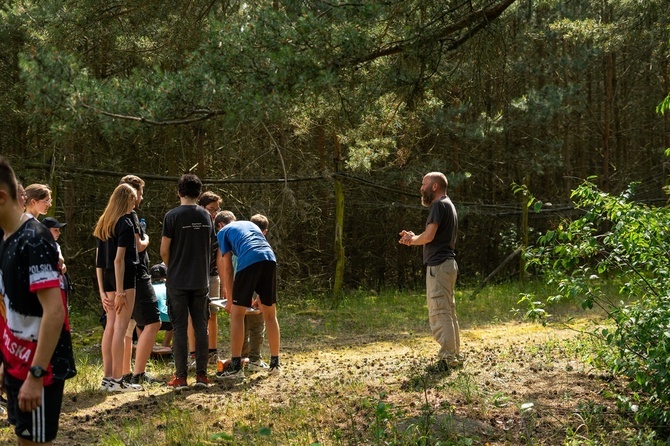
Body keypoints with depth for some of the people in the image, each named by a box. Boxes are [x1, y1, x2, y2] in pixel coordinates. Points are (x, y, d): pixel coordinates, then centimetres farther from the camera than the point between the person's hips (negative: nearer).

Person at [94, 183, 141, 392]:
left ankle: (107, 377, 13)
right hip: (124, 277, -8)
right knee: (120, 327, -6)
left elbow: (99, 260, 13)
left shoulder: (103, 224, 15)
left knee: (110, 326, 10)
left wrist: (103, 292, 14)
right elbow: (119, 259, -16)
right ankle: (117, 379, -5)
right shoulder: (125, 223, -8)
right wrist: (121, 291, -16)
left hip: (107, 278, 8)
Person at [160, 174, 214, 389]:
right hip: (201, 280, 4)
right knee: (200, 326, 9)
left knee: (179, 327, 1)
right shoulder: (206, 216, 5)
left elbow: (164, 251, -8)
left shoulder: (172, 216, -9)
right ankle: (201, 374, 9)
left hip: (178, 282, -4)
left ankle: (181, 376, 1)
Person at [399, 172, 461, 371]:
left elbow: (429, 236, -20)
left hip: (438, 265, -11)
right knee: (448, 312, 14)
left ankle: (447, 358, -11)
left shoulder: (439, 205, -11)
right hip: (448, 263, 11)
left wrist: (412, 240, -2)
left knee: (439, 313, -10)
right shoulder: (449, 205, 21)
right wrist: (414, 238, 8)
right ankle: (454, 355, 19)